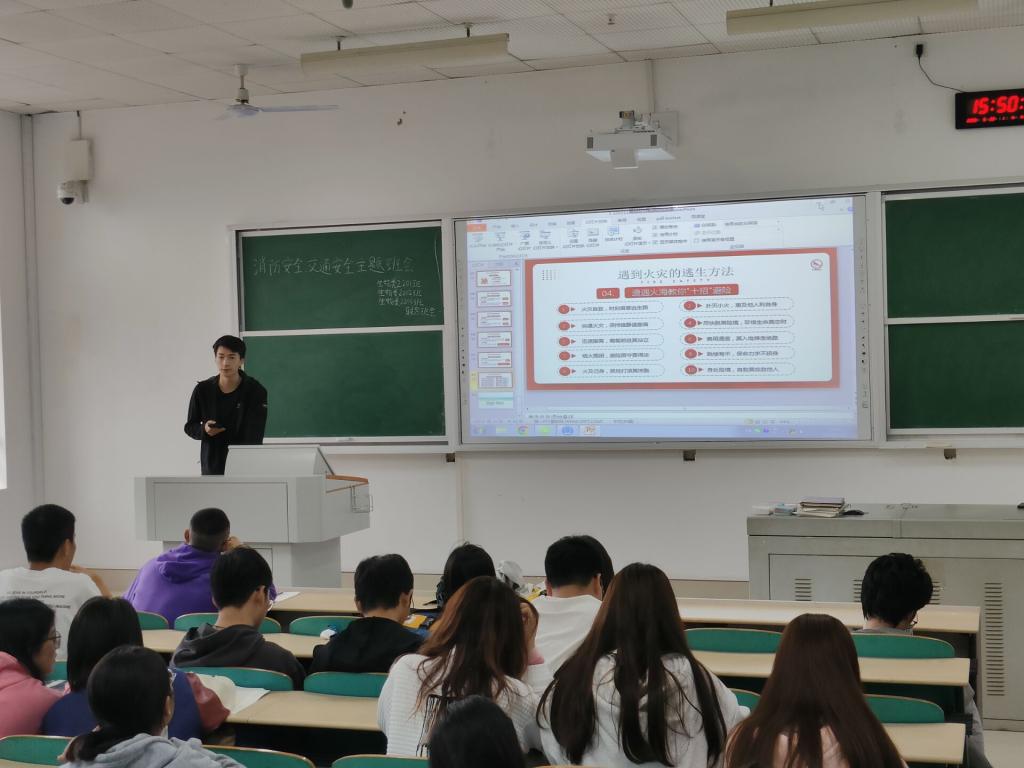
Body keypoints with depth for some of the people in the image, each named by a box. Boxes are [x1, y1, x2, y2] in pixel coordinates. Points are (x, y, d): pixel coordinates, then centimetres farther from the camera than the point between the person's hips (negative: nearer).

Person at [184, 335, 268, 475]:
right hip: (211, 468, 2)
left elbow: (254, 437, -10)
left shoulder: (256, 391, -5)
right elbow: (189, 427, 12)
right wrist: (204, 430, -11)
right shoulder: (203, 390, 3)